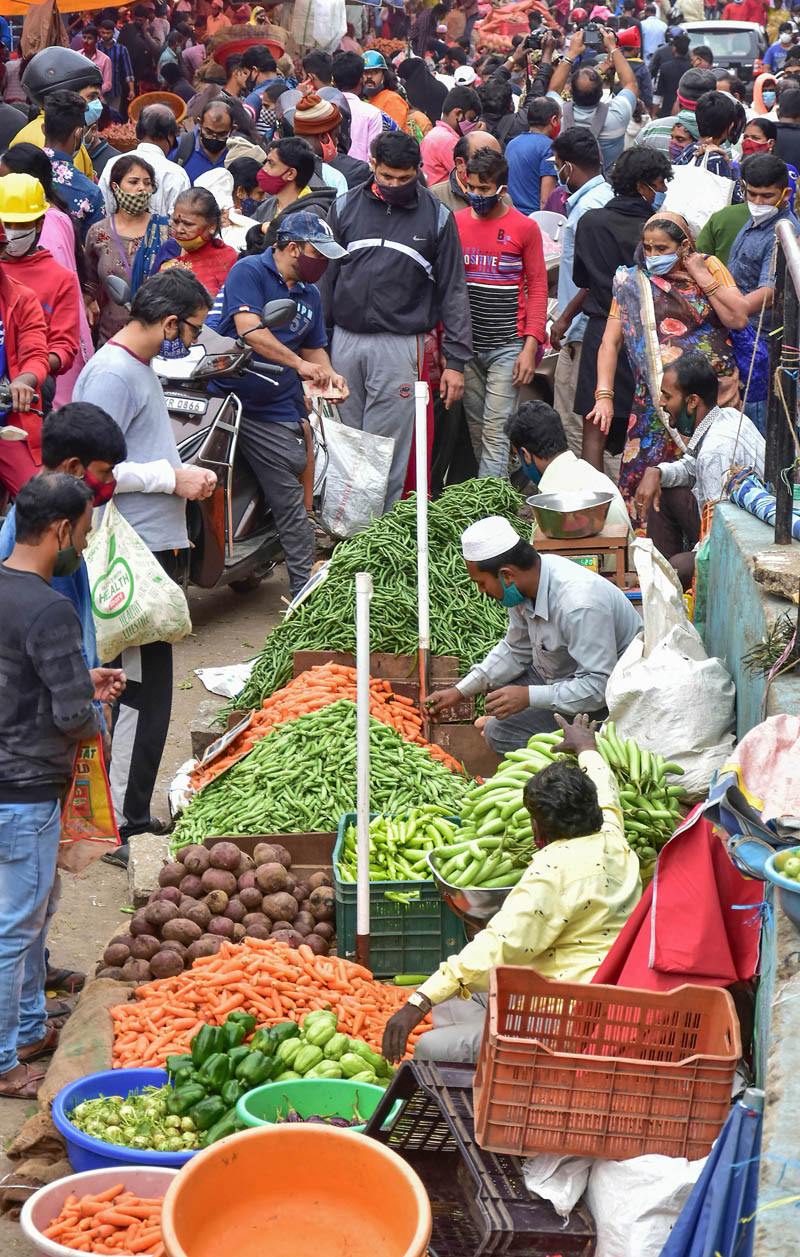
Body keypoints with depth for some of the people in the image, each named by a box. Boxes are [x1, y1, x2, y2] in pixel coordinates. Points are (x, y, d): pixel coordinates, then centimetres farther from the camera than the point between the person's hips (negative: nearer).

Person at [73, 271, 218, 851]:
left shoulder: (138, 367, 17)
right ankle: (127, 830, 1)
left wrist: (184, 471, 11)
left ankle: (133, 816, 23)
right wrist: (172, 478, -15)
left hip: (154, 548, 10)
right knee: (143, 692, -6)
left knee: (144, 689, 14)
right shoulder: (112, 373, -15)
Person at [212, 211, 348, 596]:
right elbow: (250, 330, -17)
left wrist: (328, 373, 7)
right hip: (224, 392, -5)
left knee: (289, 500, 0)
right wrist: (299, 364, -19)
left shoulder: (310, 293, 19)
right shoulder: (249, 271, -5)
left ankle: (305, 588, 4)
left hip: (275, 411, 5)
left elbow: (314, 347, 29)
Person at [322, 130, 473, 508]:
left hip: (400, 345, -2)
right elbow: (326, 277, 13)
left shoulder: (436, 217, 2)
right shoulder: (346, 207, 7)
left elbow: (453, 290, 4)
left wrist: (456, 360, -1)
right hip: (345, 341, 3)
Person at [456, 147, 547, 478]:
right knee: (476, 430, 9)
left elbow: (537, 289, 0)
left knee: (496, 432, -8)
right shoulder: (456, 223, 7)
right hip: (465, 345, 4)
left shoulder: (525, 228, -1)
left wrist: (531, 345, -8)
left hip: (507, 345, -4)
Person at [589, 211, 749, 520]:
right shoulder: (633, 281, 8)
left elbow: (738, 318, -5)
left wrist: (702, 276, -6)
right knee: (639, 475, -7)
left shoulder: (710, 268, 7)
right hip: (655, 398, 1)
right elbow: (610, 342, 5)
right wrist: (604, 396, -5)